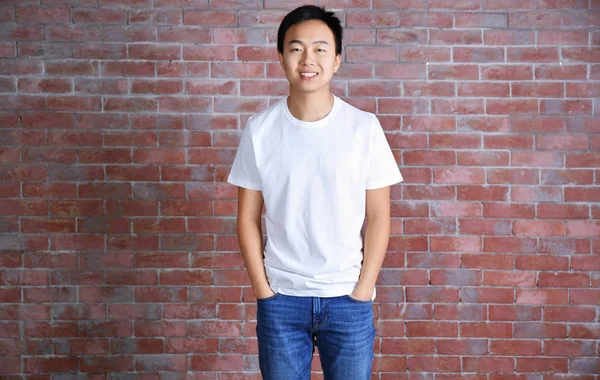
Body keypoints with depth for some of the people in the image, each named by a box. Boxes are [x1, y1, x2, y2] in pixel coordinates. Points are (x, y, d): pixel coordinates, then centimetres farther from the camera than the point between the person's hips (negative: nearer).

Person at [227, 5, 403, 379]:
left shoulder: (364, 127, -5)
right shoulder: (260, 130, -3)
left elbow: (378, 217, -1)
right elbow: (248, 218, 2)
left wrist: (361, 292, -5)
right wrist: (263, 291, -3)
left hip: (348, 297, 0)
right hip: (280, 298, 1)